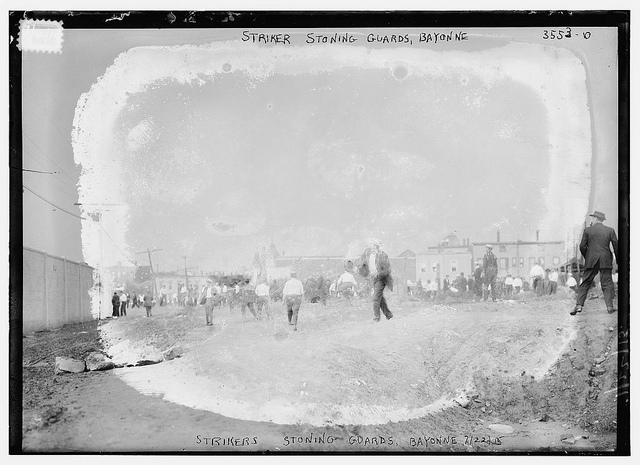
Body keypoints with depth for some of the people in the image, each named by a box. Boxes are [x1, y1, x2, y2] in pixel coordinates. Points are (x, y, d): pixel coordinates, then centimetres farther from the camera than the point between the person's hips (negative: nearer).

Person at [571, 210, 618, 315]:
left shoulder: (587, 230, 0)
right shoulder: (610, 230, 3)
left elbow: (582, 246, 0)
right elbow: (616, 246, 1)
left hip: (591, 261, 0)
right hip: (606, 262, 1)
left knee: (585, 283, 4)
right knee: (607, 284, 5)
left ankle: (579, 305, -3)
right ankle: (610, 306, 0)